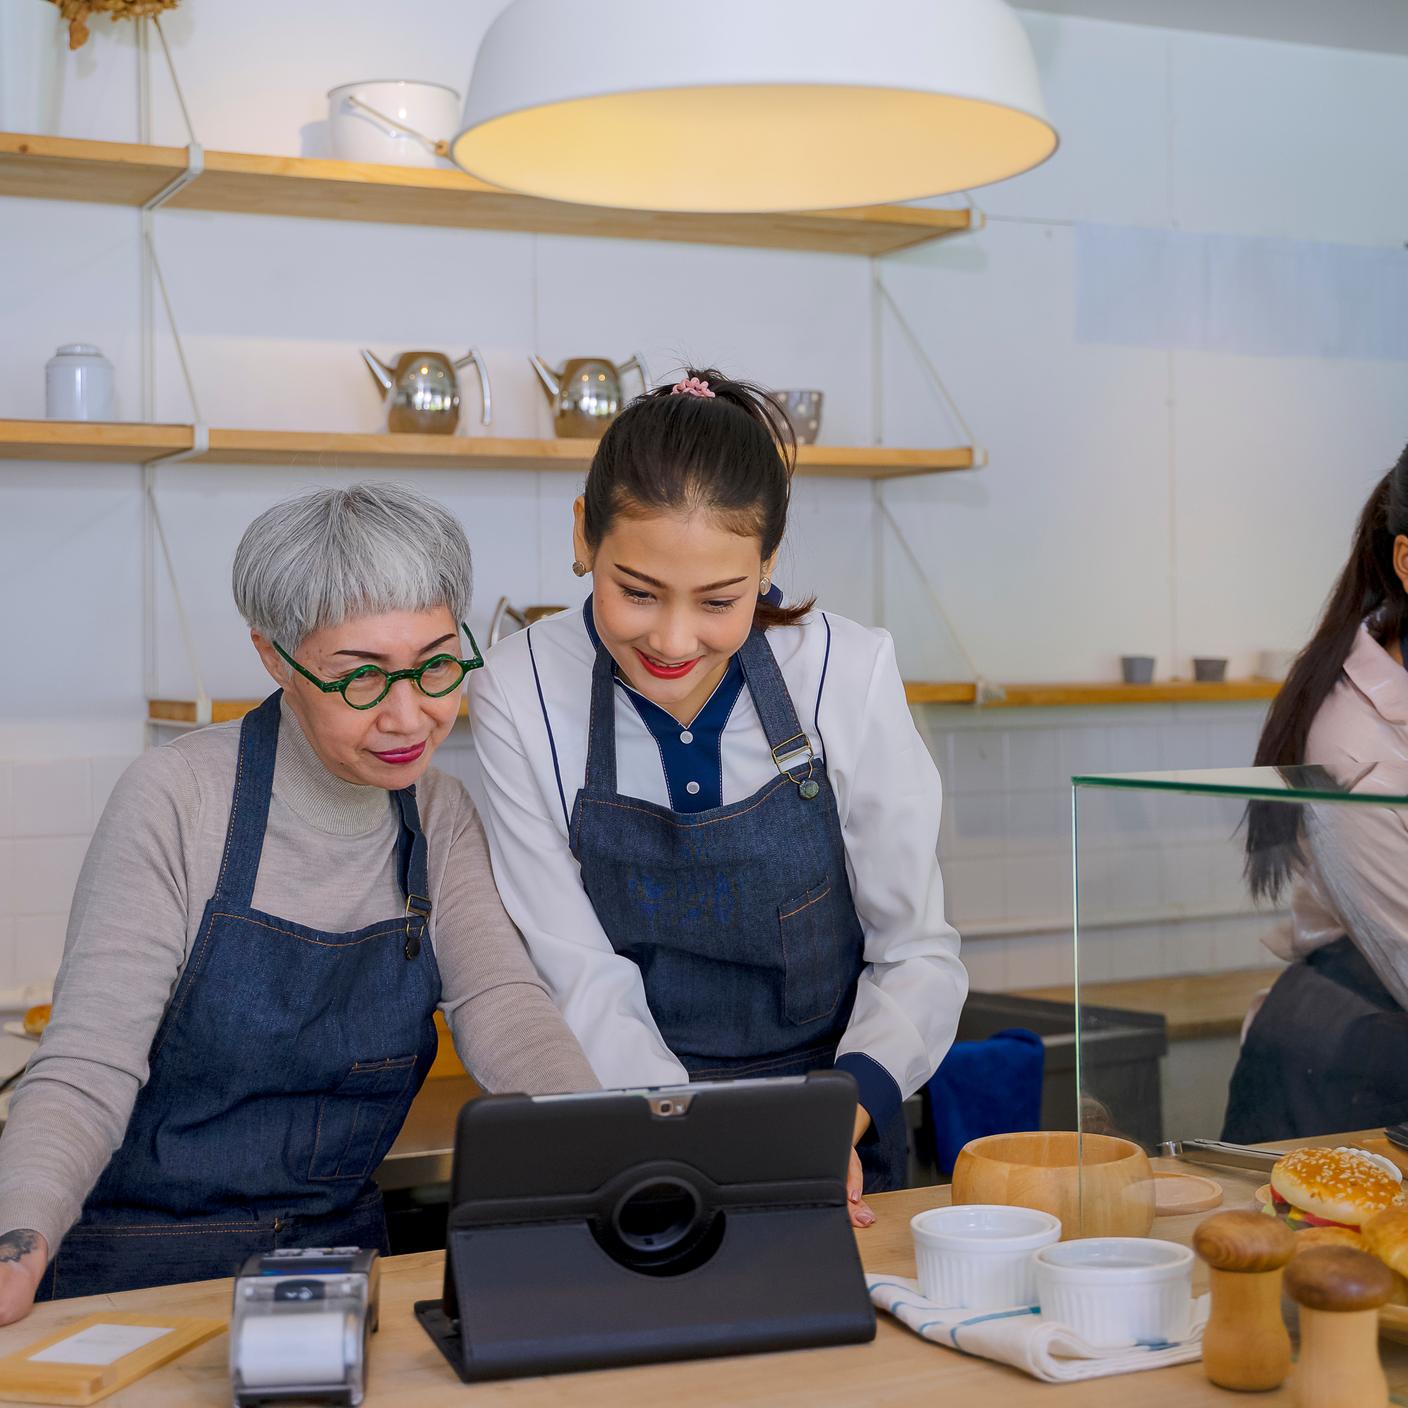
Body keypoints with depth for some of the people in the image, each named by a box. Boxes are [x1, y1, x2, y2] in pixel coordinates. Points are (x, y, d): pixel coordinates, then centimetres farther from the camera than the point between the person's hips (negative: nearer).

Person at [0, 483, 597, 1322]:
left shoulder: (439, 814, 1)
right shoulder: (178, 798, -14)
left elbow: (503, 1005, -12)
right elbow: (85, 1076, -19)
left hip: (343, 1247, 2)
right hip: (142, 1274, -2)